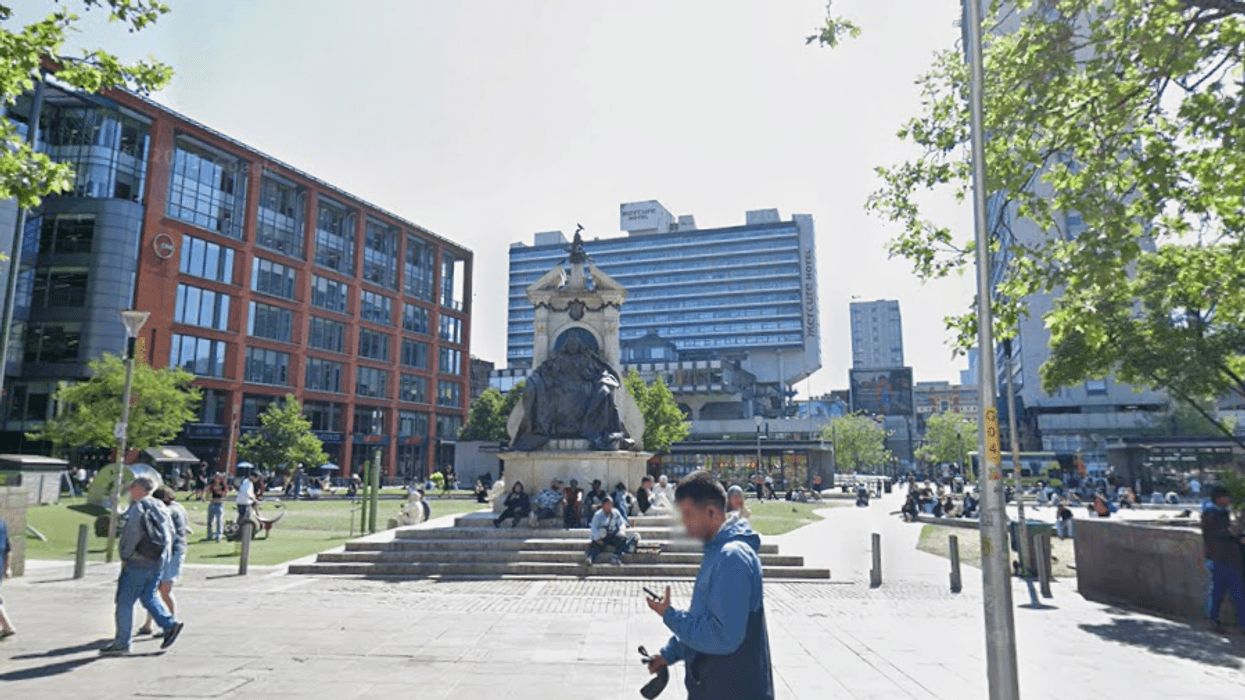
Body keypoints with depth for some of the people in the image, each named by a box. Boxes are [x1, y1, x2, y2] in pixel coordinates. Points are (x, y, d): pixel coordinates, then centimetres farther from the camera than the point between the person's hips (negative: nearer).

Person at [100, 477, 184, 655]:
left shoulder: (138, 507, -11)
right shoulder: (161, 507, 14)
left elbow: (133, 534, -19)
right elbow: (171, 533, 15)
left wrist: (125, 556, -9)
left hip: (139, 561, -8)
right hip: (159, 560, 8)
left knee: (125, 601, 1)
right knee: (148, 596, 18)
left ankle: (121, 643, 6)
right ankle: (170, 624, 8)